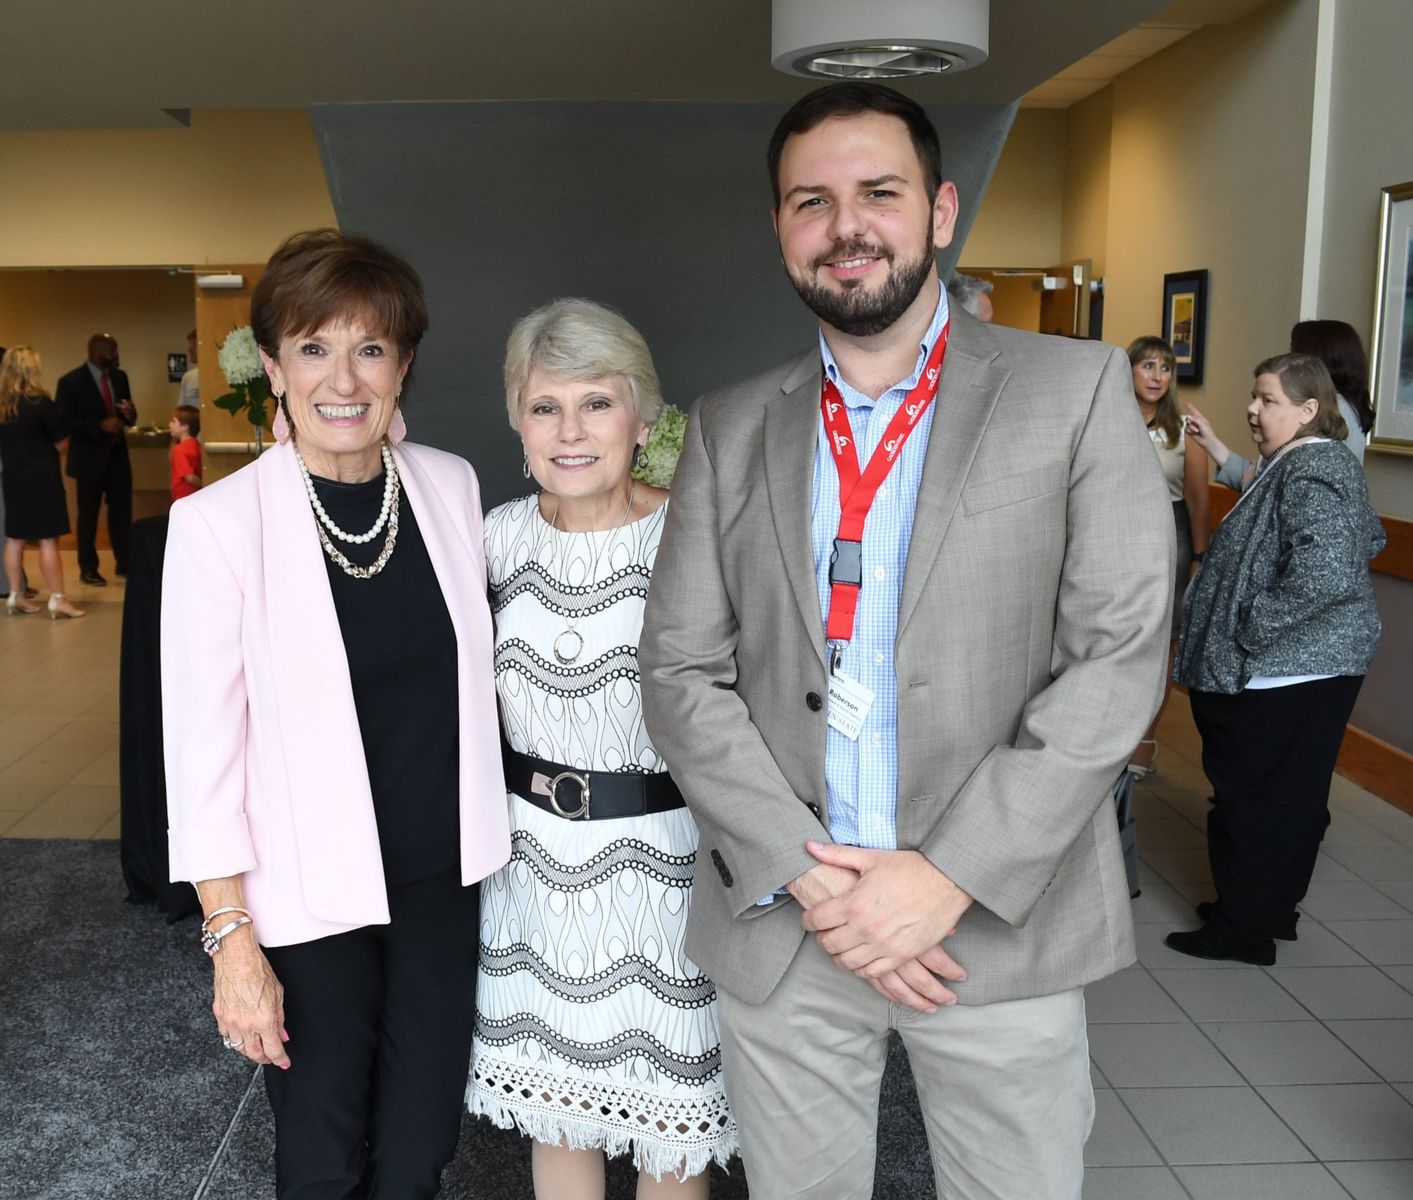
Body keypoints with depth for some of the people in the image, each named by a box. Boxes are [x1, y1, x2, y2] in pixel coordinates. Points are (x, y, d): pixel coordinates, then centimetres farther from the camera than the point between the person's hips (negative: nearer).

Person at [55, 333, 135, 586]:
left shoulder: (119, 376, 5)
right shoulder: (70, 381, -11)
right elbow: (63, 421, -15)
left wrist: (129, 414, -11)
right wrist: (100, 425, -25)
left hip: (117, 454, 5)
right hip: (90, 456, -5)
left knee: (122, 510, 8)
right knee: (88, 515, 6)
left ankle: (124, 562, 21)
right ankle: (88, 568, 17)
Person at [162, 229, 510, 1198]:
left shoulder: (450, 485, -2)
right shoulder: (218, 522, -14)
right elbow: (201, 744, -11)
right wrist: (232, 939, -11)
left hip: (443, 874, 3)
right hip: (309, 892, -3)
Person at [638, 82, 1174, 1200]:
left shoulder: (1075, 390, -2)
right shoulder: (732, 427, 5)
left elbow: (1120, 656, -9)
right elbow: (682, 671, 1)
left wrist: (949, 876, -15)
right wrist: (802, 873, -11)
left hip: (1001, 921, -2)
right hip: (779, 927, 2)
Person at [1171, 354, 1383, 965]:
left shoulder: (1314, 469, -19)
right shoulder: (1299, 462, 12)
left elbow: (1324, 577, -29)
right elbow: (1259, 485, 36)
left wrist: (1245, 631, -22)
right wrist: (1214, 446, 29)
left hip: (1286, 673, -11)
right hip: (1312, 667, 11)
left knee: (1252, 795, -1)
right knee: (1292, 795, 18)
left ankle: (1243, 929, 11)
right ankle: (1273, 910, 31)